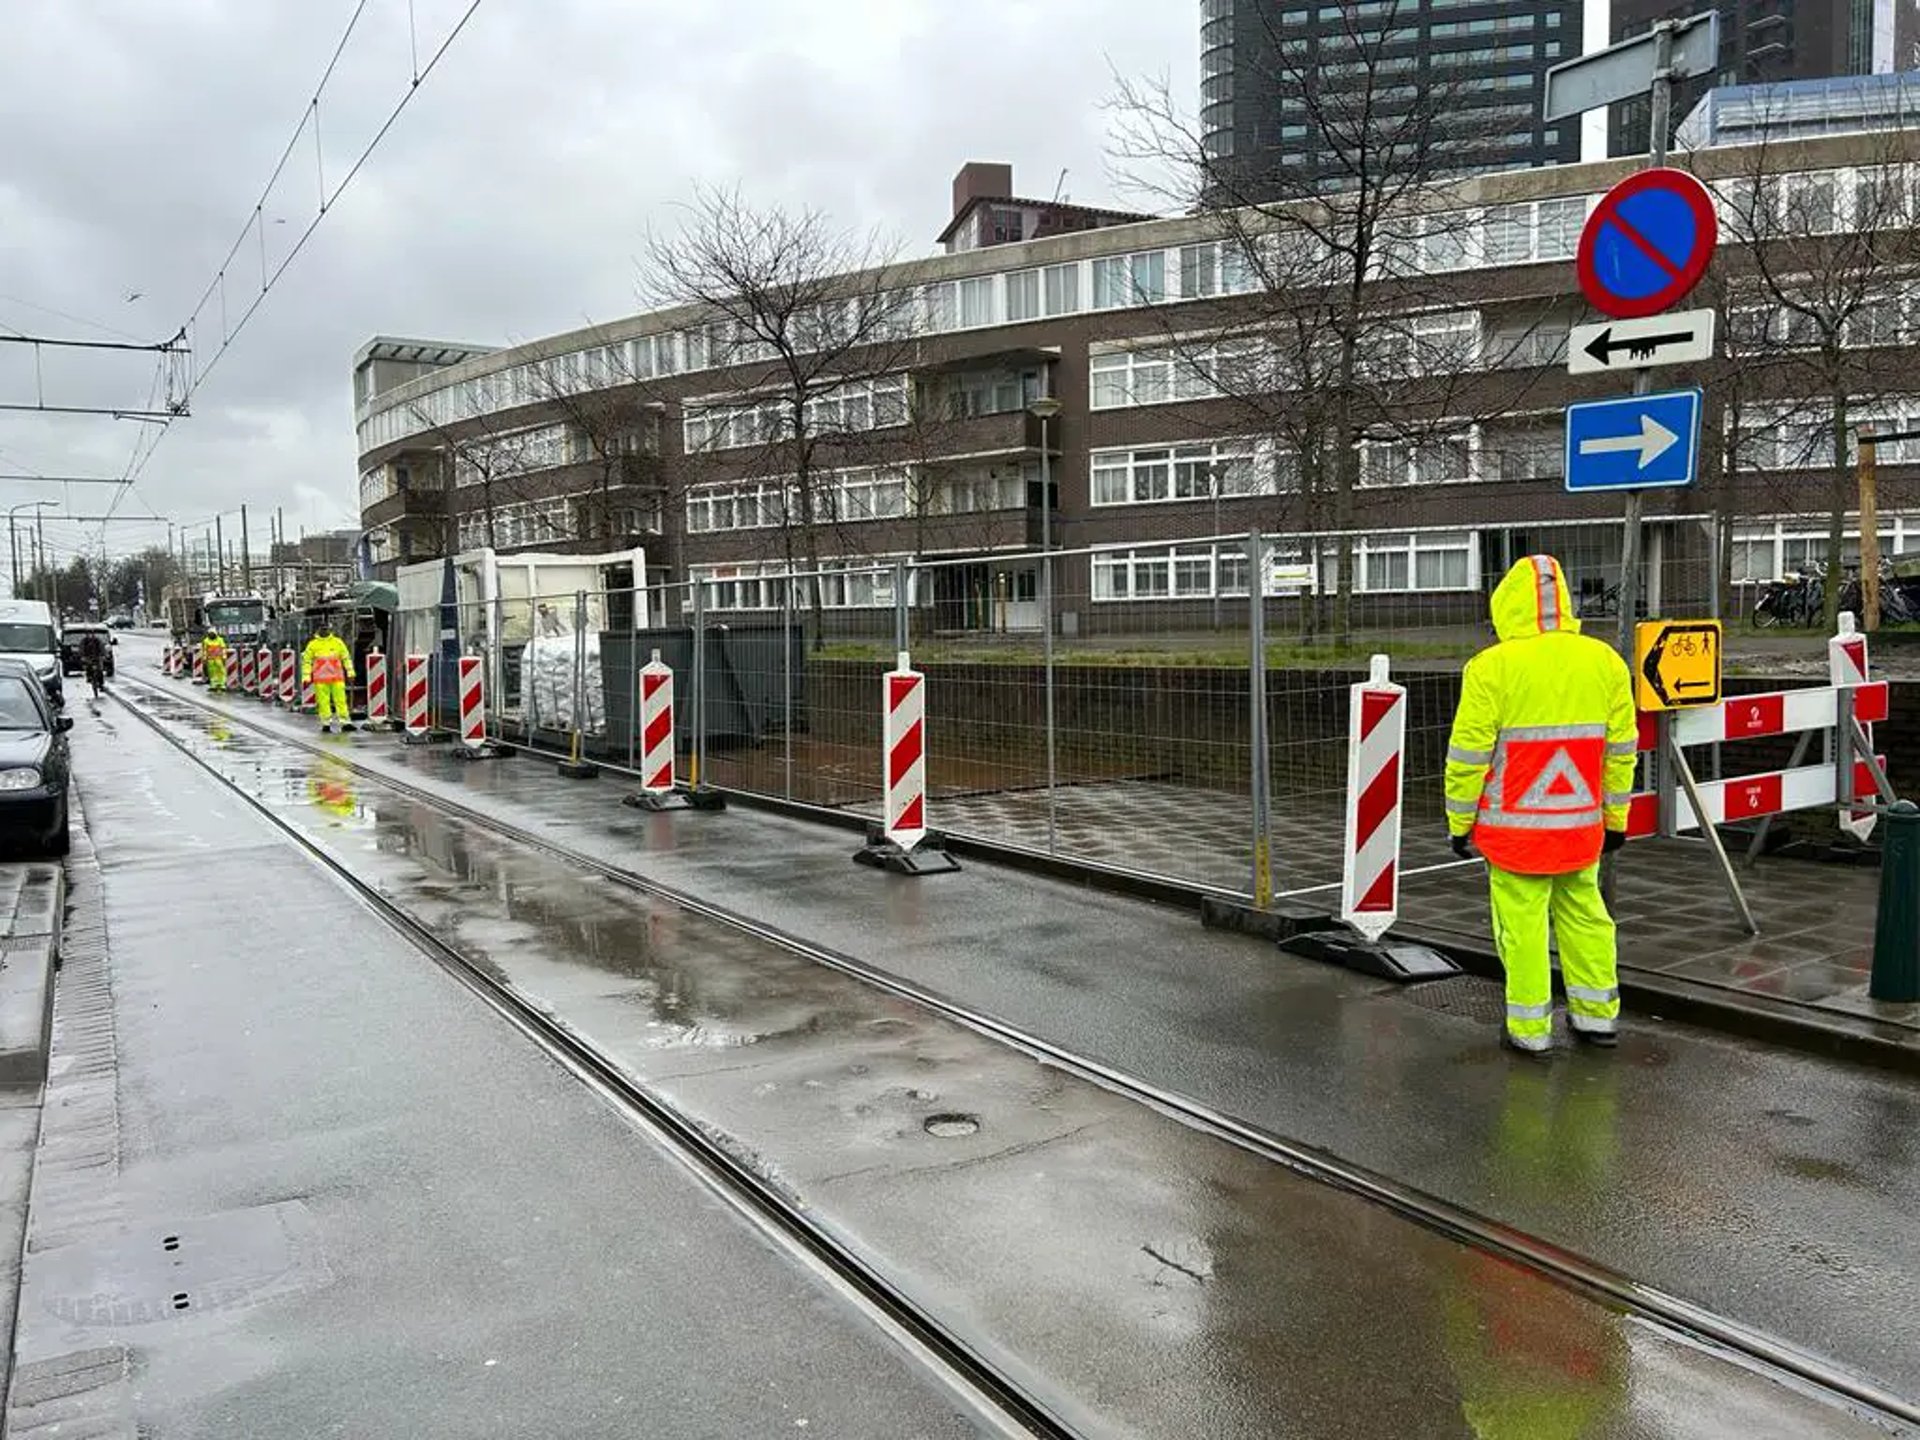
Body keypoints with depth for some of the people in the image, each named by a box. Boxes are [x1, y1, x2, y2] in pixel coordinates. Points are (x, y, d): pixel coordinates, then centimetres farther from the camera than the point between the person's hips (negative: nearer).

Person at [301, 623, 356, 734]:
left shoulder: (337, 642, 8)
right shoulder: (313, 644, 5)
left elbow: (346, 657, 12)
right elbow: (306, 660, 8)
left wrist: (350, 672, 7)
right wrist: (306, 675, 2)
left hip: (337, 678, 1)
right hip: (320, 679, 0)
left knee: (340, 699, -3)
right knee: (323, 701, -1)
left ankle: (345, 722, -2)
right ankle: (326, 722, 6)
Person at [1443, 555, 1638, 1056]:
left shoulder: (1491, 667, -13)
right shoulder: (1604, 661, 3)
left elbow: (1468, 754, -11)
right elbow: (1621, 749, 8)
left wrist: (1459, 821, -1)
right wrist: (1616, 818, 17)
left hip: (1514, 827, -5)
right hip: (1581, 825, 5)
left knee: (1522, 922, 4)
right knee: (1584, 913, 19)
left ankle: (1530, 1029, 13)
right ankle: (1597, 1014, 29)